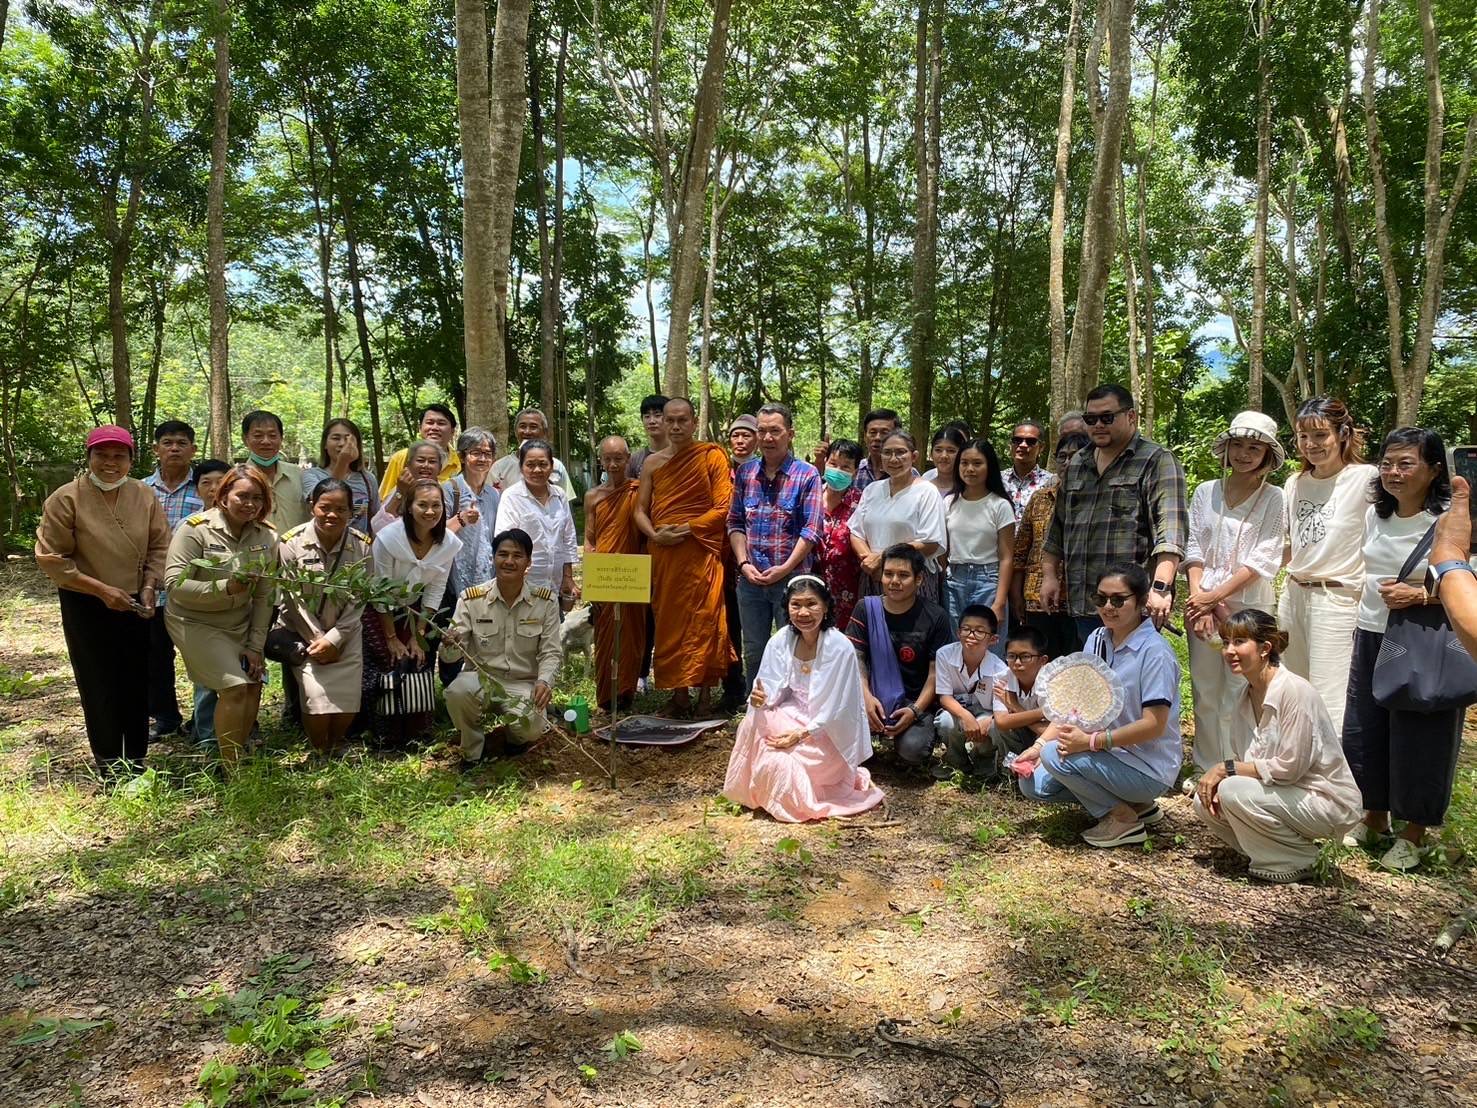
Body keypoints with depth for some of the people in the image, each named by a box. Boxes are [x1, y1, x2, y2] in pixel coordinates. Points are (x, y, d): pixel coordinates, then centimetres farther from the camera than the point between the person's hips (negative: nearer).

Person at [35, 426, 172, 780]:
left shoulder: (145, 496, -3)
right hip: (86, 606, -3)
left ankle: (136, 761, 21)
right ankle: (110, 766, 15)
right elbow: (51, 557, -11)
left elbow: (160, 546, 4)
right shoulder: (66, 498, -12)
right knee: (99, 685, 3)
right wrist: (101, 589, -16)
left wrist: (149, 586, -10)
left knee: (137, 684, 8)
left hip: (136, 604, 3)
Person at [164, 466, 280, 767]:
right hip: (195, 622, -5)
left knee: (254, 683, -4)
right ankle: (231, 769, -4)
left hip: (240, 623, 5)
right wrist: (224, 588, -34)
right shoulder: (195, 529, -16)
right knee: (235, 686, -17)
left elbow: (264, 596, -2)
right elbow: (174, 584, -21)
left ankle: (238, 759, 16)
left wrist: (255, 646, -5)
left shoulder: (267, 537, -3)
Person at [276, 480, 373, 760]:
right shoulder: (292, 542, -13)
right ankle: (319, 755, 9)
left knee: (348, 704, -7)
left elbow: (358, 600, -6)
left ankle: (335, 751, 24)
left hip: (344, 634, 2)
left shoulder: (363, 546, -8)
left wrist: (333, 639, -14)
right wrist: (317, 640, -11)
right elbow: (293, 599, -10)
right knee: (318, 699, -18)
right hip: (303, 632, -2)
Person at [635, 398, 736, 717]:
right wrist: (655, 534, -7)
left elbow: (722, 508, -7)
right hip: (662, 553, 4)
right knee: (667, 622, 5)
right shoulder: (652, 463, 12)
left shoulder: (712, 456, 0)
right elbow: (640, 510, 12)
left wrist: (685, 529, -14)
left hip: (700, 551, -4)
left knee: (703, 620, -3)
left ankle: (705, 692, 5)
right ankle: (678, 692, 14)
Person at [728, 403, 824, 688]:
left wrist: (785, 568, -14)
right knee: (753, 651, 12)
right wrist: (744, 563, -4)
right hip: (751, 578, 4)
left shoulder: (807, 475, -4)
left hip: (791, 578, -4)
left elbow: (811, 530, -9)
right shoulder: (745, 472, 8)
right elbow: (735, 522, 9)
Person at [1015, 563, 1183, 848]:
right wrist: (1038, 745, -7)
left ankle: (1124, 819, -4)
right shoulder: (1097, 641, 3)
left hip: (1148, 768, -8)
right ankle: (1134, 803, 10)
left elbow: (1154, 725, -23)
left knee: (1056, 755, -26)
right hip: (1109, 753, 8)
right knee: (1033, 784, -1)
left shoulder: (1154, 652, -19)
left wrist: (1091, 741, -29)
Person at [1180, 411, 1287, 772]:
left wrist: (1214, 596, -14)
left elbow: (1263, 560, -7)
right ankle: (1206, 770, 20)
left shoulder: (1273, 499, 0)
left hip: (1248, 608, -3)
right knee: (1205, 694, 9)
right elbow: (1194, 551, 6)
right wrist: (1198, 596, -8)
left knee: (1239, 697, -1)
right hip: (1202, 606, 3)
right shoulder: (1205, 493, 10)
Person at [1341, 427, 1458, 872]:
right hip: (1371, 638, 6)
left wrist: (1420, 595, -26)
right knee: (1364, 730, 14)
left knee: (1418, 739, 5)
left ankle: (1414, 836, 23)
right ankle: (1374, 819, 33)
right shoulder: (1375, 514, 6)